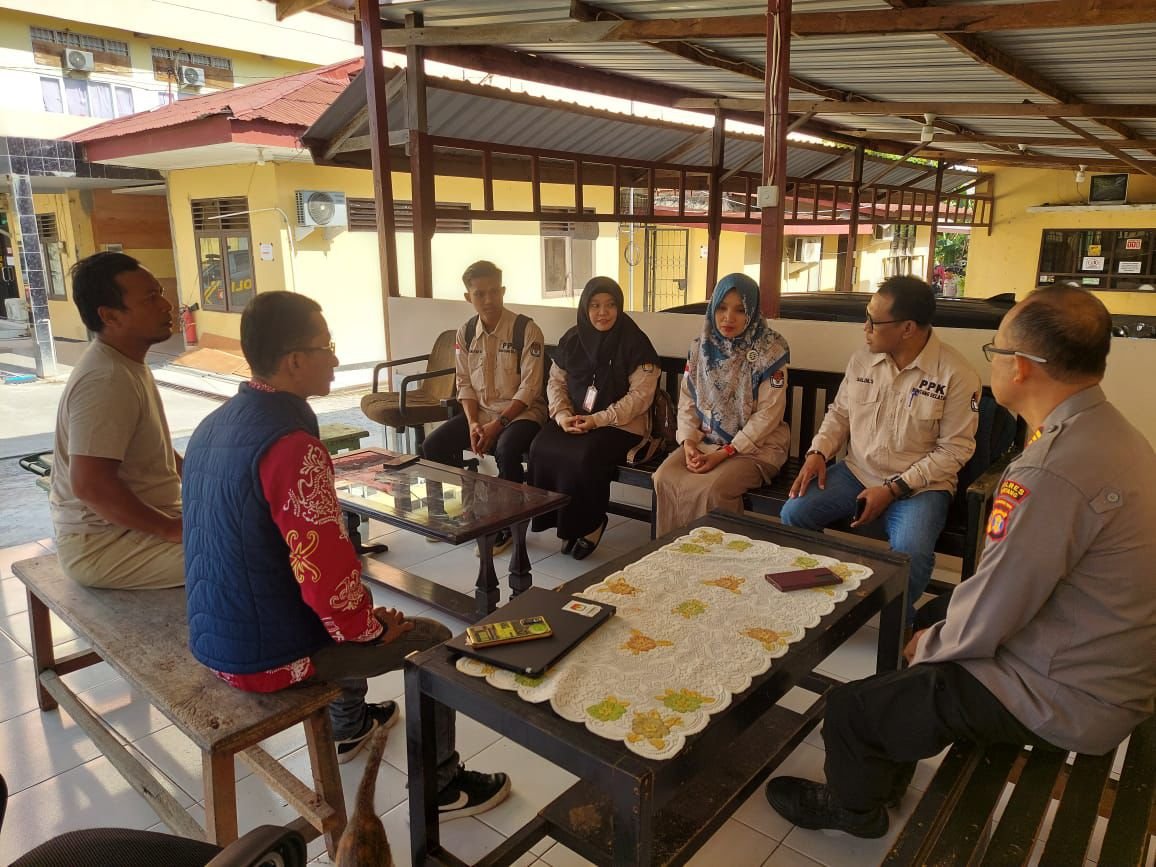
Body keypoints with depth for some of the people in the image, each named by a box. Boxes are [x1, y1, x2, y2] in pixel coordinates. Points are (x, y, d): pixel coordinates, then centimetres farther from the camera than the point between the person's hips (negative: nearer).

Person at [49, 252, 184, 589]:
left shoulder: (127, 364, 8)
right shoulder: (107, 382, -24)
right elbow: (90, 485, -30)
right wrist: (171, 529, -22)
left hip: (136, 521, 10)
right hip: (102, 544, -10)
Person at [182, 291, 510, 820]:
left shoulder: (215, 424, 1)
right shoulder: (291, 444, -28)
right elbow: (327, 573, -29)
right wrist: (373, 628, -8)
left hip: (212, 634, 9)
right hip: (268, 654, -9)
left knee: (356, 615, 33)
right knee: (434, 641, 8)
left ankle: (350, 726, 54)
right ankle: (439, 785, 24)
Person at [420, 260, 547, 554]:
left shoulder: (526, 330, -13)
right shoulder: (465, 333, 4)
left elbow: (529, 388, -16)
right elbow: (465, 384, 6)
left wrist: (497, 424, -21)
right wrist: (473, 423, -10)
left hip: (522, 412, -5)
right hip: (480, 412, 6)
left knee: (506, 450, -36)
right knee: (433, 446, -13)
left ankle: (506, 524, -14)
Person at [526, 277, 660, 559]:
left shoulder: (634, 343, -6)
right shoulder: (571, 339, 9)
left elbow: (640, 395, -11)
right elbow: (556, 382, 12)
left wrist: (598, 420, -19)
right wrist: (563, 415, -8)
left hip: (621, 424, -5)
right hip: (575, 420, 5)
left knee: (583, 456, -31)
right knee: (541, 449, -22)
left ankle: (589, 524, -3)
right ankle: (564, 522, -4)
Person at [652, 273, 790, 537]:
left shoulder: (770, 350, -10)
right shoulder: (701, 347, 5)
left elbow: (769, 414, -14)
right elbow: (687, 401, 7)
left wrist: (725, 453, -19)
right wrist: (688, 442, -11)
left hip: (755, 446, -4)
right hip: (705, 441, 5)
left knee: (712, 488, -30)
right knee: (664, 479, -19)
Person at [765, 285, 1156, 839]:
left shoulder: (1054, 472, -33)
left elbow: (987, 614, -27)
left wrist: (929, 646, -4)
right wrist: (934, 637, 8)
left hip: (1064, 702, -10)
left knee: (850, 709, -1)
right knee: (927, 635, 26)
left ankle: (852, 807, 31)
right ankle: (884, 776, 43)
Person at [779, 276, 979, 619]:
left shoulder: (956, 374, -12)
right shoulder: (862, 360, 3)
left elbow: (954, 448, -12)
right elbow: (839, 413, 15)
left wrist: (894, 489, -17)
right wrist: (818, 452, -4)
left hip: (919, 485, -4)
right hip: (856, 473, 5)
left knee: (909, 552, -32)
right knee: (793, 513, -16)